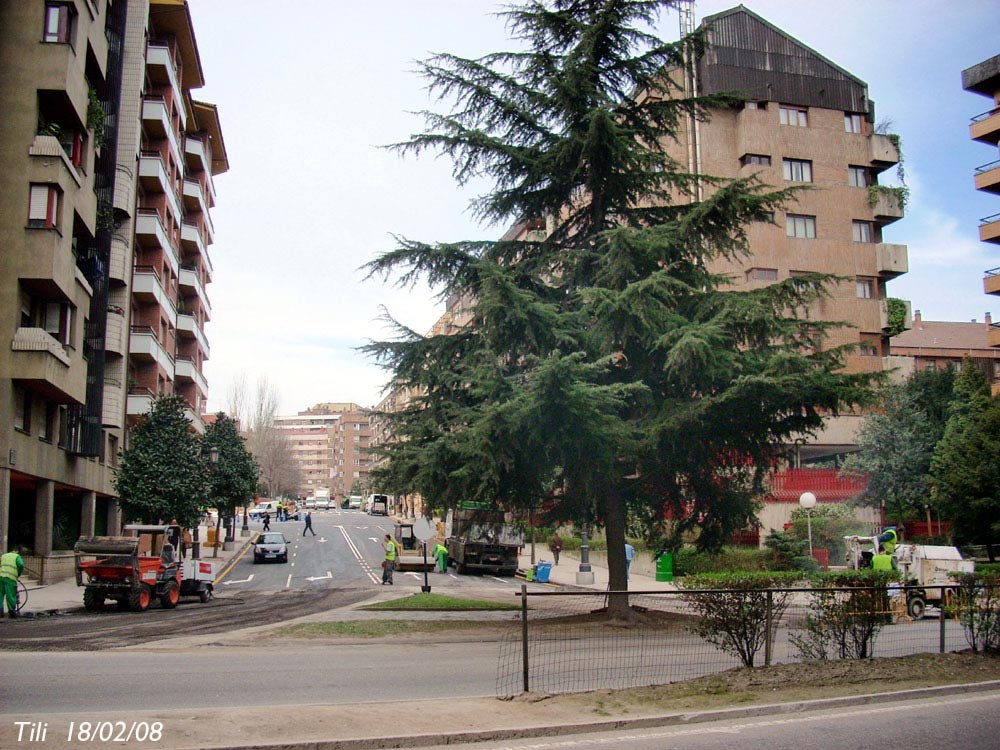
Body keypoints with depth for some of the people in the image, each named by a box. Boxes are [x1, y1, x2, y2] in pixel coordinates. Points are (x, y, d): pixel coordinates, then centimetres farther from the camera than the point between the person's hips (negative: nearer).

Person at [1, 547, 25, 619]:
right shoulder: (17, 556, 11)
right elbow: (21, 565, -6)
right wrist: (18, 574, 7)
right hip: (10, 578, -4)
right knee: (10, 595, 1)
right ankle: (12, 611, 6)